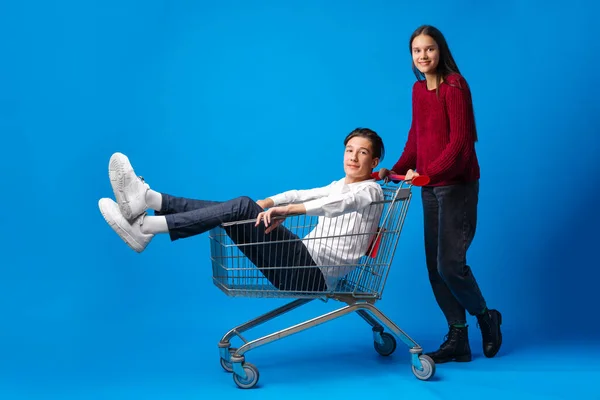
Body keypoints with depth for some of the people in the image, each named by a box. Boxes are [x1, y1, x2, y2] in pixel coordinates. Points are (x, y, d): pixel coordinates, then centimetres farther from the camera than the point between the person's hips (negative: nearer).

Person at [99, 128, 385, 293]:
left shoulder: (371, 191, 0)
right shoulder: (339, 185, 27)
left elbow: (339, 204, -22)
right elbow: (301, 194, 19)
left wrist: (288, 210, -32)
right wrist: (265, 204, 1)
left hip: (315, 274, -8)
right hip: (301, 267, 8)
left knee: (242, 207, -22)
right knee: (236, 212, -6)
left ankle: (146, 228, -28)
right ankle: (147, 199, -20)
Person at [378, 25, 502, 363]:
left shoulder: (455, 85, -11)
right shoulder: (419, 89, 12)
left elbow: (459, 140, -17)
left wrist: (428, 172, -27)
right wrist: (397, 169, 3)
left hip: (457, 184, -8)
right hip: (430, 187, 8)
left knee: (450, 264, -10)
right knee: (435, 267, 6)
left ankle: (486, 318, 16)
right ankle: (458, 339, 15)